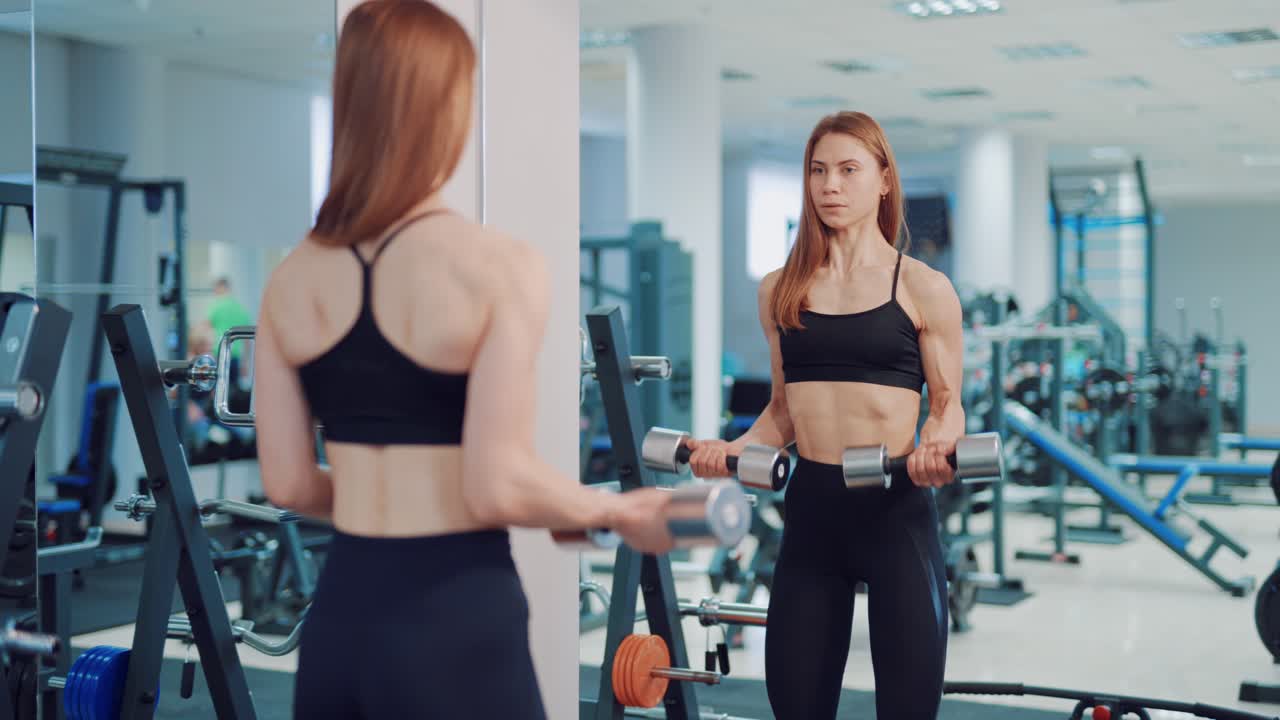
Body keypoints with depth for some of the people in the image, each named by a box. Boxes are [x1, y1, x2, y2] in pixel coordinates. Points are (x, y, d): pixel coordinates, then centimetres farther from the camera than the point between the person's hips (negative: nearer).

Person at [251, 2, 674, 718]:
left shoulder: (292, 279, 3)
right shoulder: (499, 265, -14)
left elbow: (287, 483, 6)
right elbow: (498, 487, -17)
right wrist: (625, 513, -1)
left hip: (338, 616, 5)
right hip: (455, 619, -5)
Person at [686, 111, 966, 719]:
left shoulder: (922, 288, -2)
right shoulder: (780, 290, 9)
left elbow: (947, 403, 1)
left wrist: (936, 445, -20)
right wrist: (735, 447, -2)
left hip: (896, 509, -3)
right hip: (811, 507, 4)